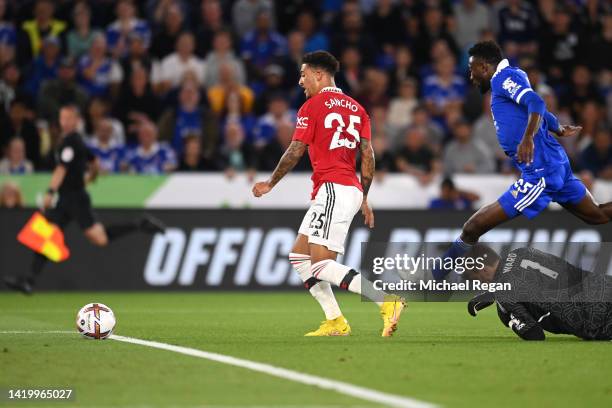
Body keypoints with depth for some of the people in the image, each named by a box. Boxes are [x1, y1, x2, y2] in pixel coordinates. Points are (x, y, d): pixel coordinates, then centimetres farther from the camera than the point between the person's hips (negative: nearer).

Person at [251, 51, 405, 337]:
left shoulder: (312, 107, -4)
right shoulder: (356, 108, 17)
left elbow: (295, 152, -4)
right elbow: (367, 156, 12)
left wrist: (270, 184, 9)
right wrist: (364, 199, 17)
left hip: (332, 190, -9)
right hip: (352, 190, 9)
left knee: (321, 265, -13)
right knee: (298, 256, 14)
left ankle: (387, 303, -23)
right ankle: (335, 322, 8)